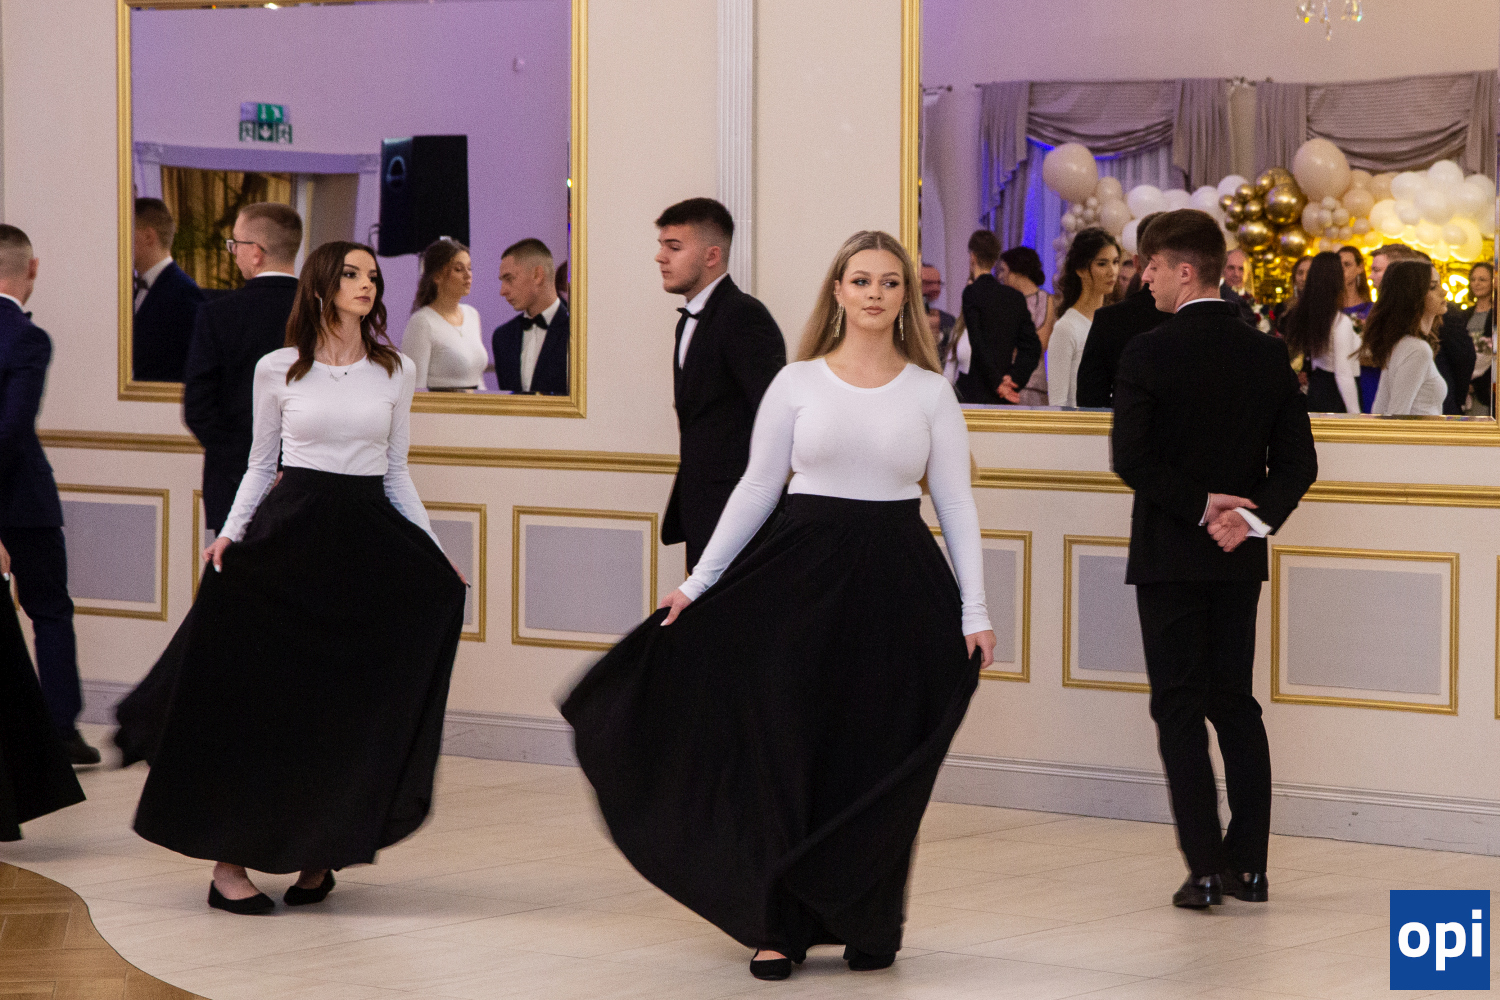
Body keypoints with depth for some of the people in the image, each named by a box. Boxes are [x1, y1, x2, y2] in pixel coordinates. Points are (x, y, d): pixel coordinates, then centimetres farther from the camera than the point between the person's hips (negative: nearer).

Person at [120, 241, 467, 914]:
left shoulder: (396, 373, 7)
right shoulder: (278, 371, 2)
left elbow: (397, 474, 12)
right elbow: (261, 464, 8)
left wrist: (435, 554, 7)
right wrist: (231, 532, -6)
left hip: (368, 542, 2)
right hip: (290, 532, -2)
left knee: (350, 704, 3)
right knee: (262, 697, -3)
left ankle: (319, 852, 16)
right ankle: (229, 859, 2)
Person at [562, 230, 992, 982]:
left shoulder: (930, 392, 4)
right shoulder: (797, 383, 3)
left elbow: (956, 504, 4)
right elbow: (757, 489, 6)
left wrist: (974, 610, -2)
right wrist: (699, 580, 3)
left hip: (895, 578, 0)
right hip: (804, 572, 0)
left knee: (880, 758, 3)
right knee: (788, 747, 1)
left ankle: (870, 925, 17)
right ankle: (779, 925, 11)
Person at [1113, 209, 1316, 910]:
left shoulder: (1148, 354, -12)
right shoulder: (1268, 354, 3)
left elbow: (1131, 458, -17)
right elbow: (1298, 463, 1)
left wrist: (1202, 505, -11)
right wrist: (1251, 516, -8)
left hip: (1169, 555, -5)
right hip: (1239, 560, 5)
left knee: (1179, 709, 1)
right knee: (1235, 702, 13)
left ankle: (1205, 869, -4)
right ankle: (1248, 864, 12)